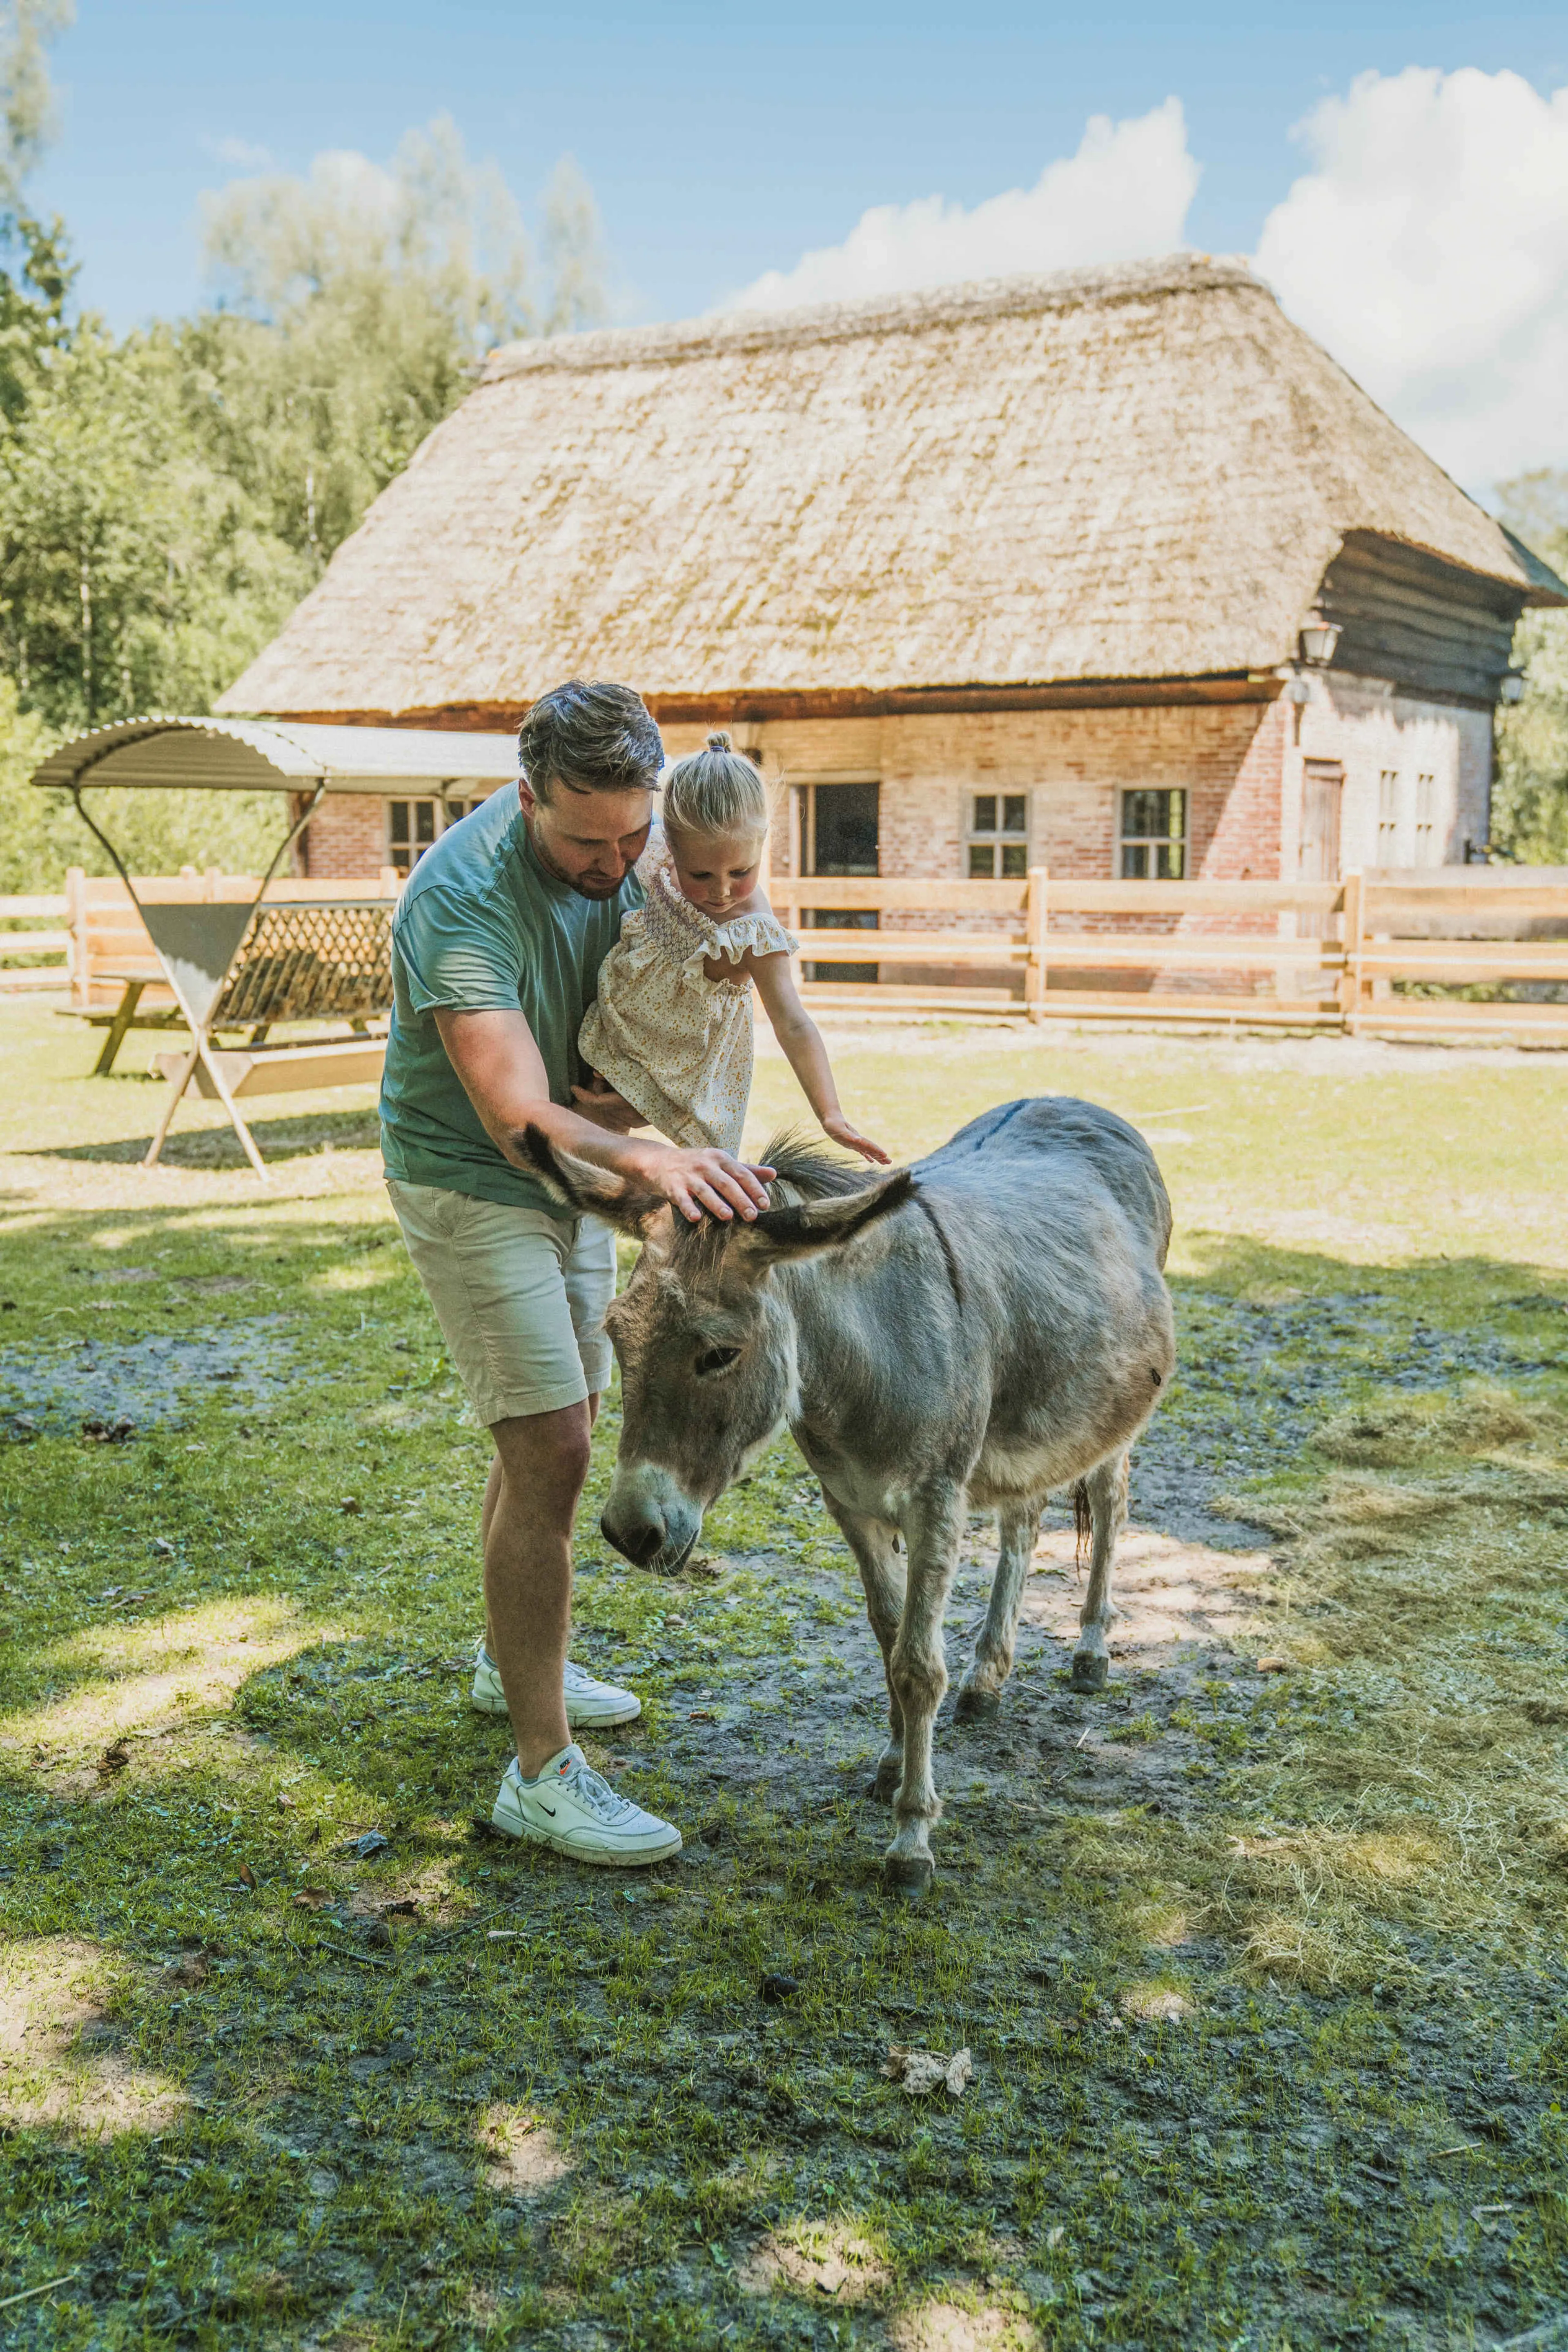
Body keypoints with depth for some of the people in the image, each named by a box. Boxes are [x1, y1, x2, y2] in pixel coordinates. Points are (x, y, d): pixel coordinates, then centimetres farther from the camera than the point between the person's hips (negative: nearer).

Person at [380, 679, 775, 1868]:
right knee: (550, 1455, -14)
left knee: (558, 1427, 18)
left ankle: (514, 1659, 38)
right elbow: (519, 1121, -40)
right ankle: (543, 1771, -6)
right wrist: (648, 1158, -58)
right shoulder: (463, 900, -31)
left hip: (574, 1176, 8)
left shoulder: (626, 849, -7)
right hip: (474, 1185, -8)